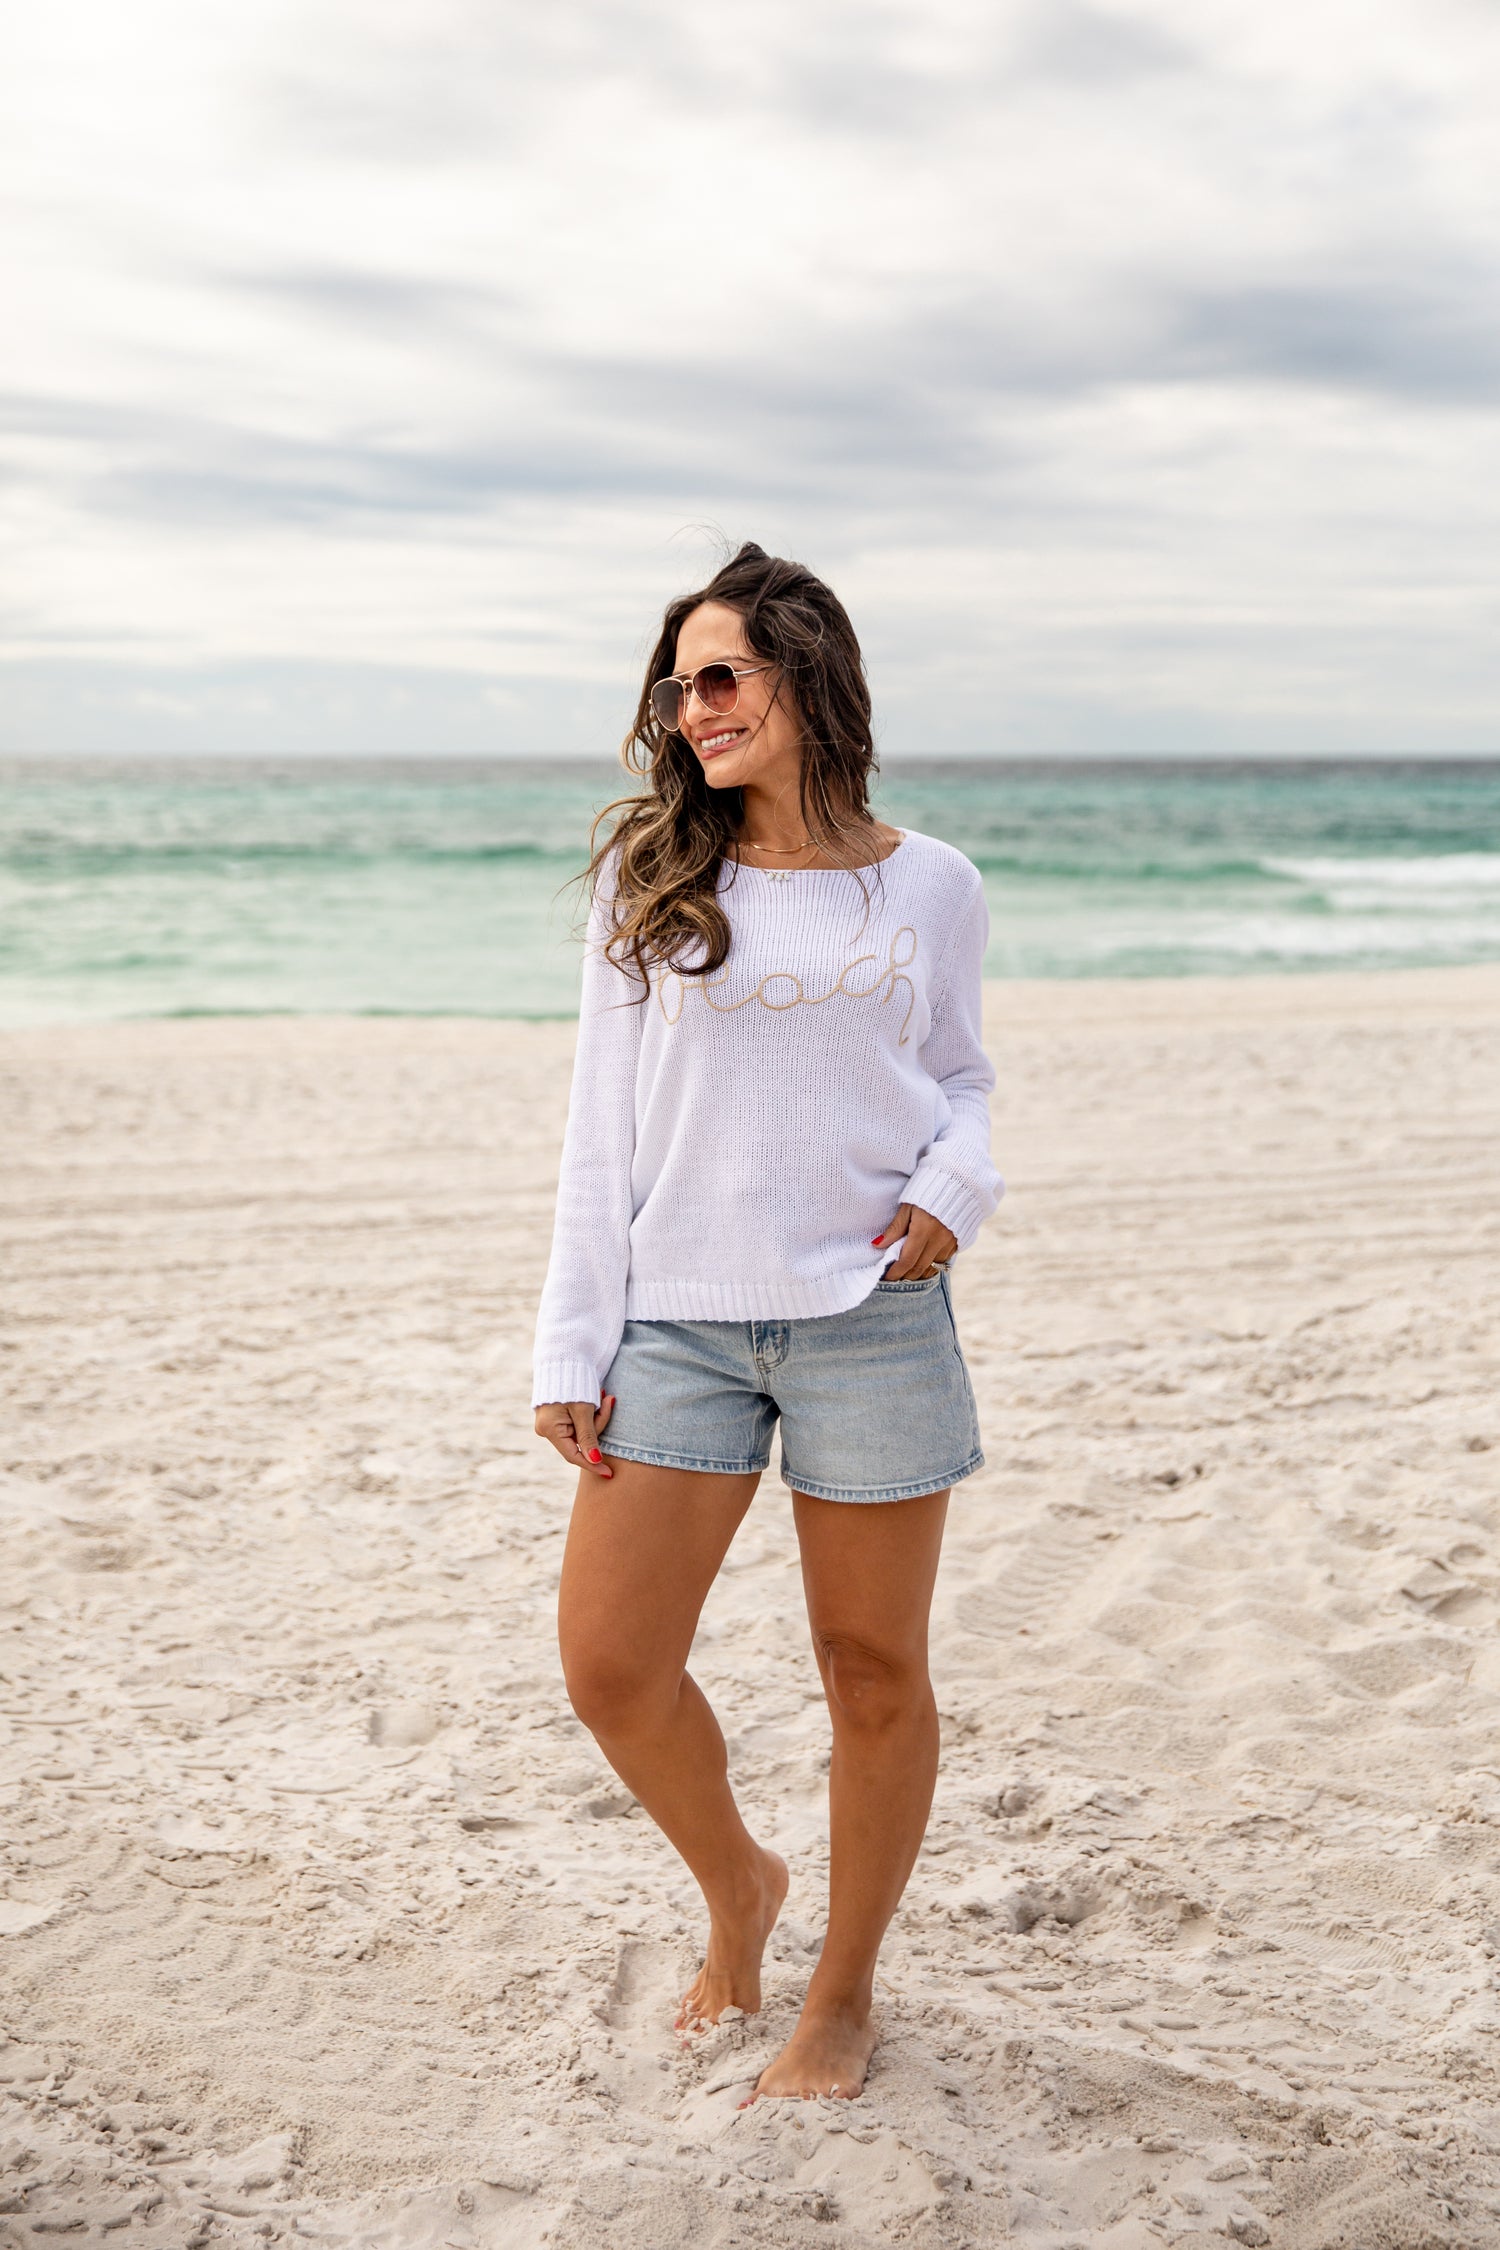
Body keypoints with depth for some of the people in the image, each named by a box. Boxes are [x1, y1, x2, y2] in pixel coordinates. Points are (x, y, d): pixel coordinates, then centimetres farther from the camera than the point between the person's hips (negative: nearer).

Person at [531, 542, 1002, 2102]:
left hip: (872, 1316, -1)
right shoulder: (648, 877, 5)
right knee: (609, 1664, -2)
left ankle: (845, 1995, 28)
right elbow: (602, 1124, 5)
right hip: (678, 1317, 1)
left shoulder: (927, 886, 3)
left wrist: (954, 1186, -8)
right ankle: (736, 1887, 28)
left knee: (874, 1674, 7)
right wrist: (573, 1345, 1)